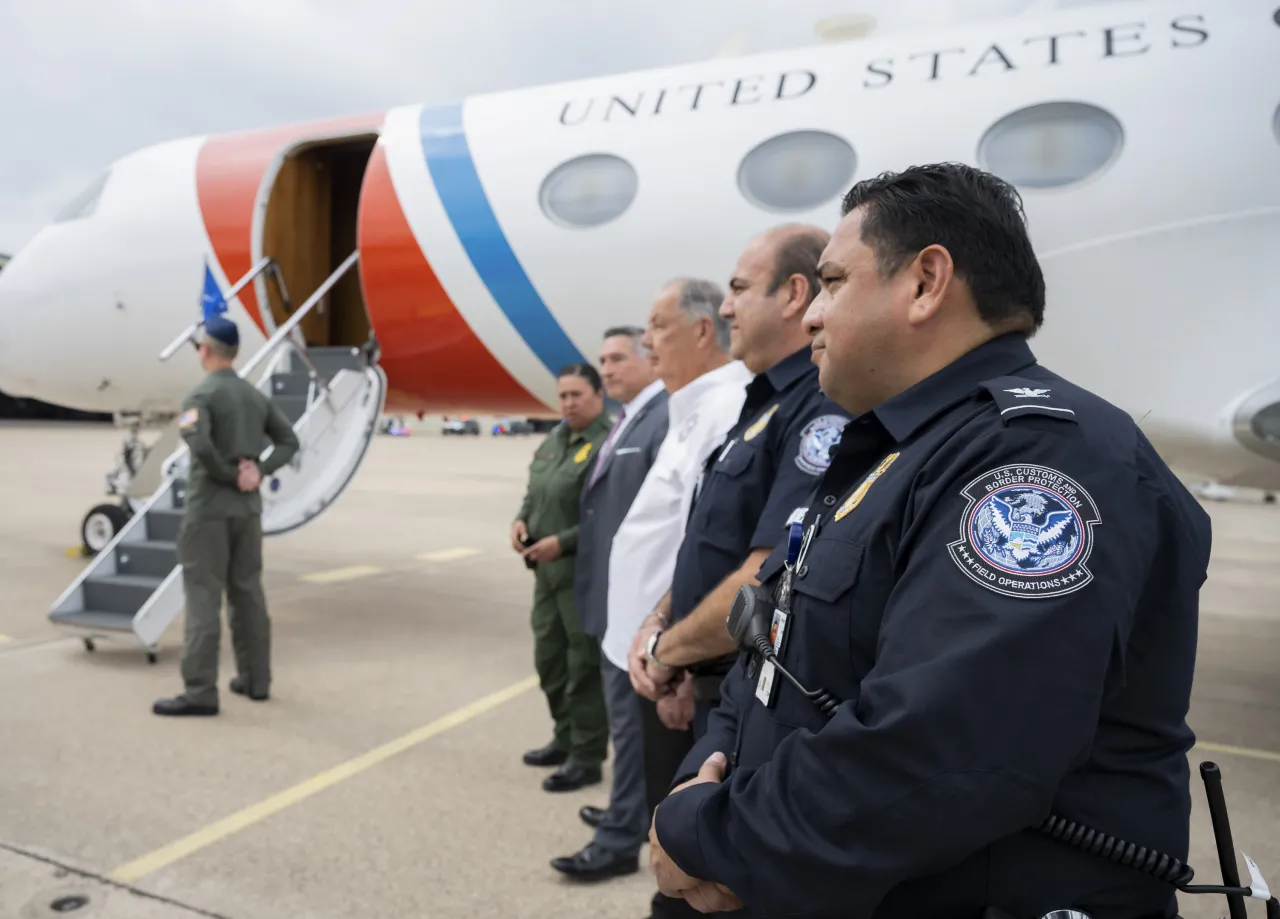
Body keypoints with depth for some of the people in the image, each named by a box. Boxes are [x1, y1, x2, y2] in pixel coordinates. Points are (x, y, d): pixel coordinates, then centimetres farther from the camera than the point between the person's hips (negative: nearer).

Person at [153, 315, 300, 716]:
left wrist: (228, 476, -13)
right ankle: (255, 680, 20)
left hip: (209, 508, -7)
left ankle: (200, 693, -1)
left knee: (203, 598, -3)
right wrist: (258, 471, -2)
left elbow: (199, 444, -28)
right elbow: (289, 441, 10)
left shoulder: (201, 395, -12)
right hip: (248, 508, 7)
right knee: (247, 592, 13)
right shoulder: (256, 395, 10)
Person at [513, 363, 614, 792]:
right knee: (549, 658, 18)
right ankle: (565, 740, 36)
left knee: (585, 666, 0)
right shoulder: (553, 442, 14)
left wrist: (563, 543, -21)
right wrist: (522, 520, 3)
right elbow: (534, 493, 23)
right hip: (548, 571, 9)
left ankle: (586, 757, 14)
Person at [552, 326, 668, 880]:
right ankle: (640, 813, 35)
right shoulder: (629, 423, 14)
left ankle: (620, 839, 13)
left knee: (631, 714, 0)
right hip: (615, 595, 10)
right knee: (635, 713, 20)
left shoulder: (667, 419, -17)